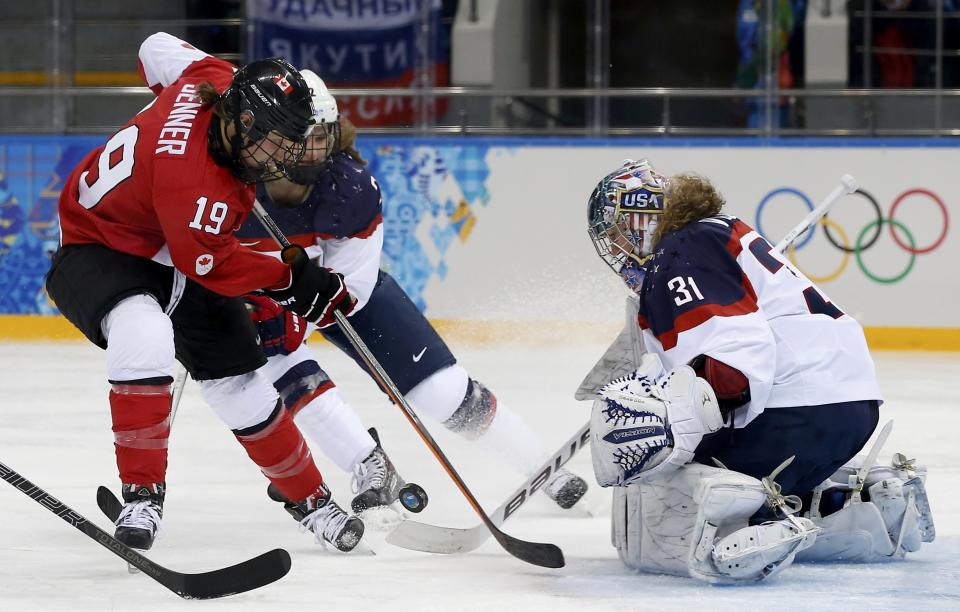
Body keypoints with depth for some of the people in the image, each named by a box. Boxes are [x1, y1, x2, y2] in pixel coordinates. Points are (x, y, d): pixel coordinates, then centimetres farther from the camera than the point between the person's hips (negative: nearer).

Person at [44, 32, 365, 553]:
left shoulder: (212, 80, -15)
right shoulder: (193, 177, -38)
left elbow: (159, 48, 6)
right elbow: (213, 265, -25)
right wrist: (289, 280, -14)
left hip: (177, 254, 9)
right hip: (98, 250, -9)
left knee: (237, 381, 5)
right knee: (144, 335, -39)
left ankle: (312, 500, 20)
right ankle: (142, 493, -26)